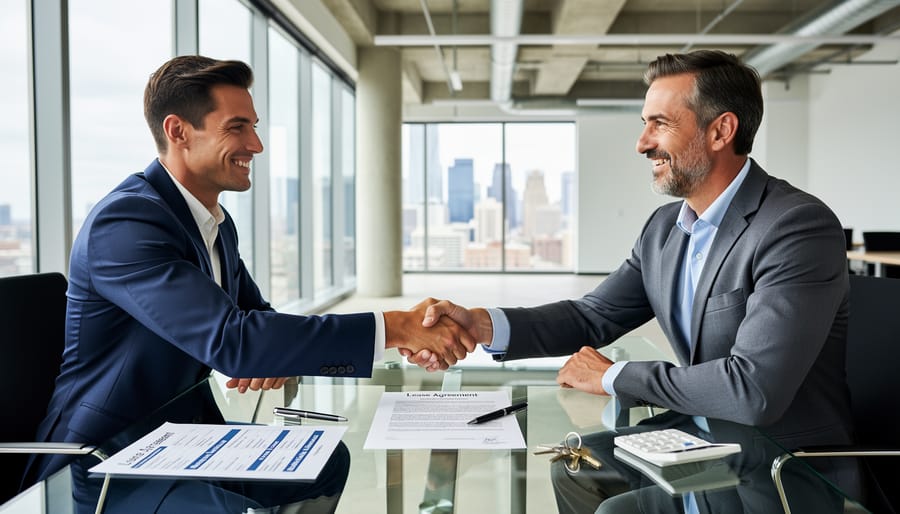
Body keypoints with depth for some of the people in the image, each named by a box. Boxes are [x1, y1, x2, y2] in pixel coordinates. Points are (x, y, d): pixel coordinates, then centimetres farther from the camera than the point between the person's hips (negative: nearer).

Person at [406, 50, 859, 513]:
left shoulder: (799, 227, -24)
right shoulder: (665, 227, 2)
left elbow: (754, 389, -31)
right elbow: (593, 316, 6)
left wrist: (614, 377, -18)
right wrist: (481, 324, -11)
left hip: (792, 471, -7)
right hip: (699, 435, 7)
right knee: (576, 467, 9)